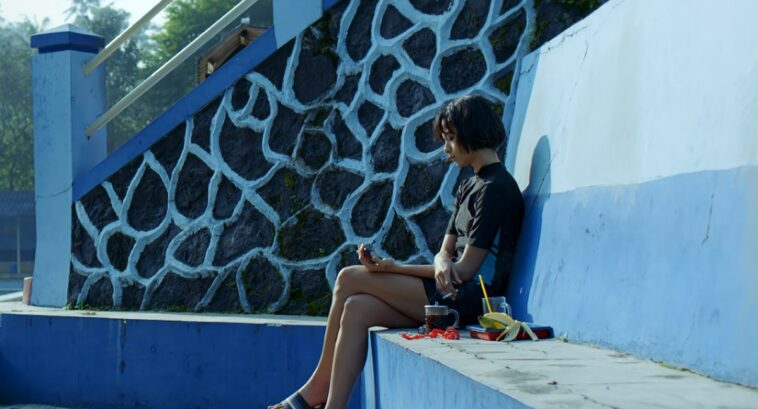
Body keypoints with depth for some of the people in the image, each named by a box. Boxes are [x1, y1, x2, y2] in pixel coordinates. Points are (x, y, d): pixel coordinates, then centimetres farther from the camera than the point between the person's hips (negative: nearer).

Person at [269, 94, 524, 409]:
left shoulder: (496, 188, -10)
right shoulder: (468, 188, 21)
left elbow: (465, 269, -15)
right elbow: (445, 253, 13)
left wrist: (394, 268, -8)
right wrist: (442, 265, -14)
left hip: (467, 299, -9)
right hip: (451, 294, 9)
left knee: (349, 278, -10)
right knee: (357, 308, -9)